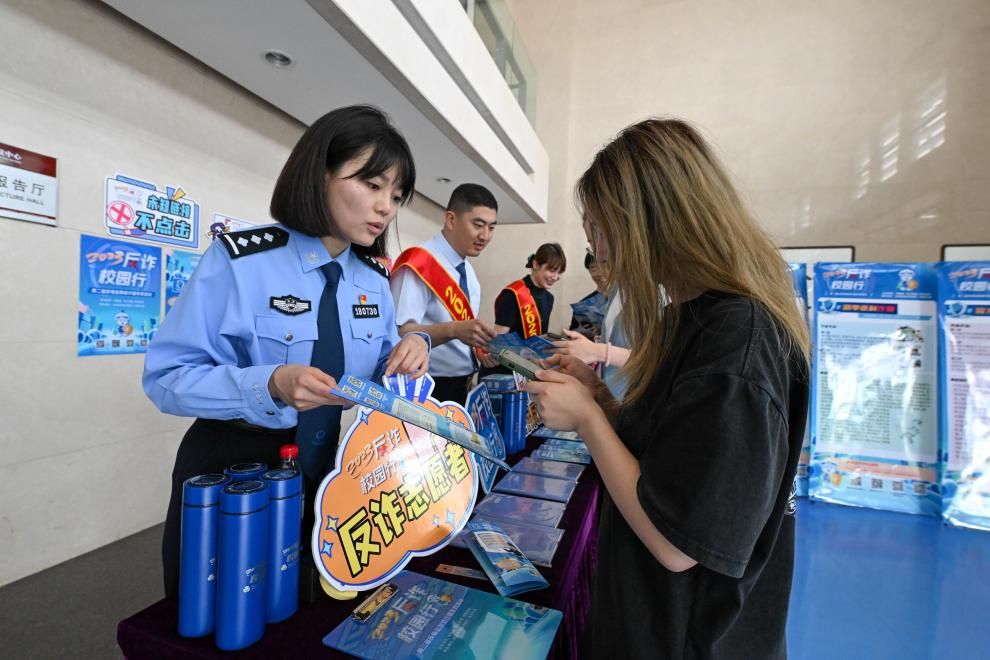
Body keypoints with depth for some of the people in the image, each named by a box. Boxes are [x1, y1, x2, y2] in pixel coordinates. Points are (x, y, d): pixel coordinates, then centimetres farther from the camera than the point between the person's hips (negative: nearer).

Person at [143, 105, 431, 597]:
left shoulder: (374, 281, -2)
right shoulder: (238, 259, -18)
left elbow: (376, 373, 6)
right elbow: (166, 375, -18)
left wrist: (406, 354, -17)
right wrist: (270, 385, -35)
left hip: (321, 471, 5)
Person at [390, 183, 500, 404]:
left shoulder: (469, 272, 10)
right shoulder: (419, 263, -16)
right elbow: (400, 333, -26)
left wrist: (479, 346, -3)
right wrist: (454, 330, -37)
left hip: (465, 386, 8)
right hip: (428, 389, -8)